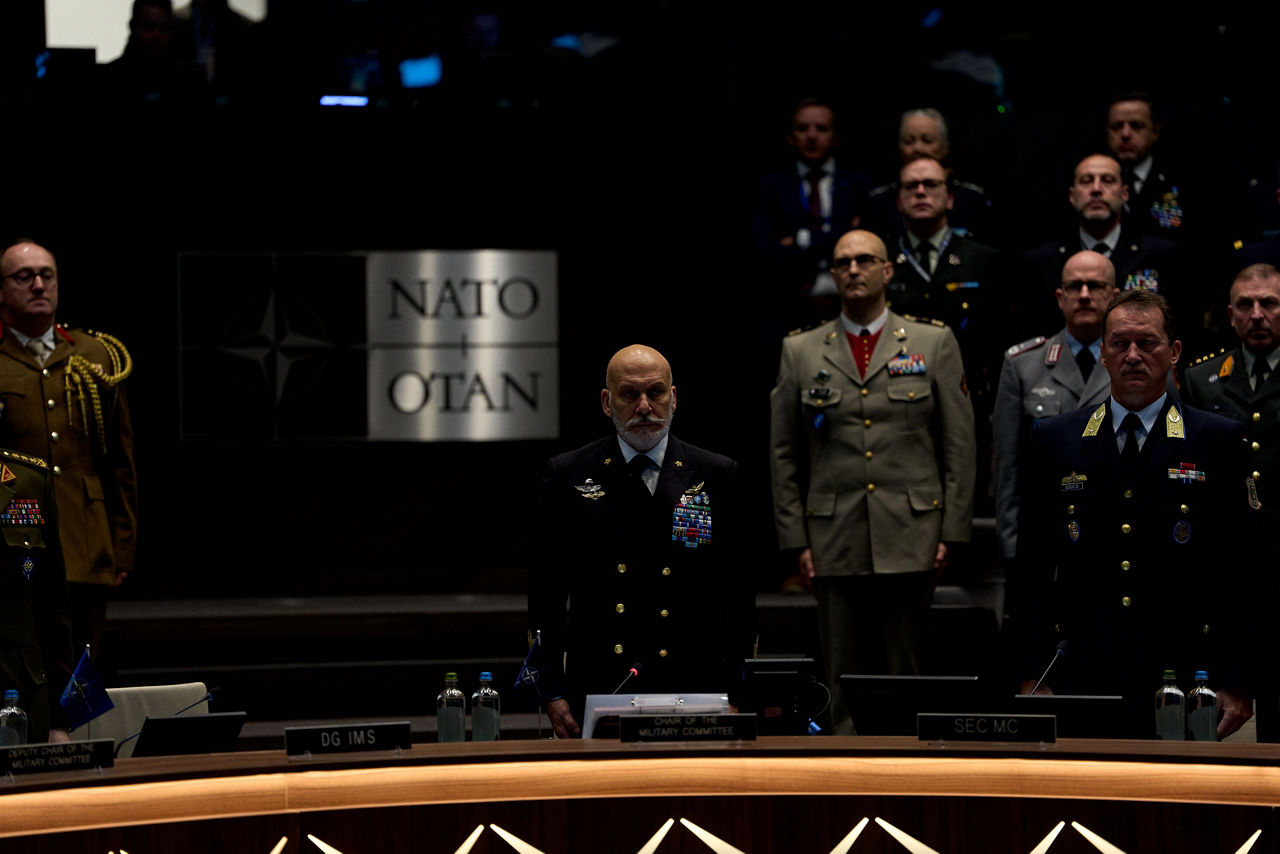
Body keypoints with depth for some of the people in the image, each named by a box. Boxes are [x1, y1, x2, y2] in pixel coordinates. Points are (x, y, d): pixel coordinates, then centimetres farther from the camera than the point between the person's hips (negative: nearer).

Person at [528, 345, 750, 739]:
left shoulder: (718, 477, 8)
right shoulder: (568, 476, 7)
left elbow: (739, 594, 7)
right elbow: (546, 592, 6)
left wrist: (730, 696, 0)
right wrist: (552, 692, -2)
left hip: (693, 693, 1)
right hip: (596, 692, 0)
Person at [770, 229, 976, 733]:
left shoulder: (934, 344, 8)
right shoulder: (800, 352, 11)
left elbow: (959, 445, 5)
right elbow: (784, 455, 11)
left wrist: (951, 532, -2)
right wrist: (795, 538, 3)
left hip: (910, 540, -1)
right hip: (834, 541, 1)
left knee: (905, 670, 0)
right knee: (845, 677, 1)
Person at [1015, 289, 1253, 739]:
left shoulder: (1221, 441, 4)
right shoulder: (1054, 440, 11)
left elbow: (1244, 572, 2)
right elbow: (1032, 568, 10)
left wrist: (1237, 682, -5)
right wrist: (1031, 676, 2)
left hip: (1180, 684, -1)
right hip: (1081, 681, 1)